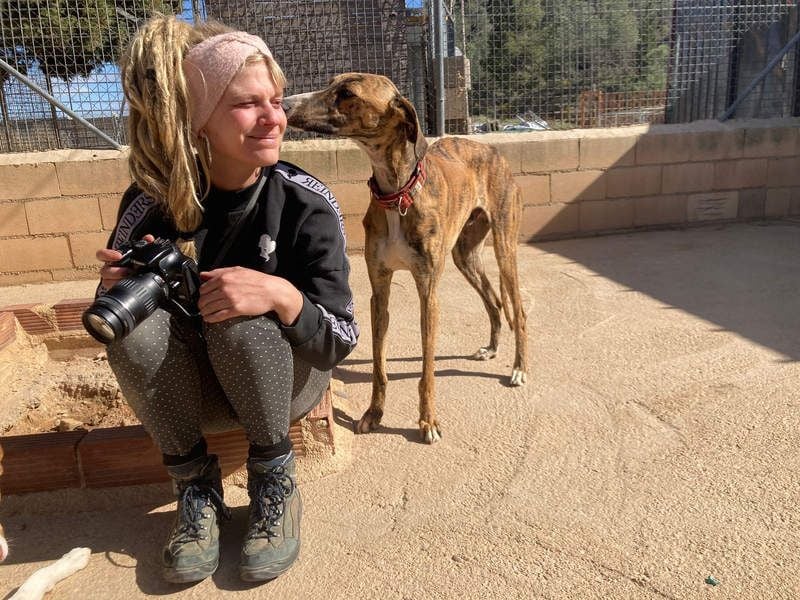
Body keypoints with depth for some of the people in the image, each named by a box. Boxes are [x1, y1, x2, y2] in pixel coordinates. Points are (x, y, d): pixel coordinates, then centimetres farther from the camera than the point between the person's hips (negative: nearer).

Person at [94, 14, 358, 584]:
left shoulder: (307, 204, -20)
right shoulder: (151, 201, -14)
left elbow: (341, 341, -20)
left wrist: (281, 296, -40)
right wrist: (116, 288, -27)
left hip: (283, 376, -2)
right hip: (188, 385, 2)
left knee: (245, 319, -32)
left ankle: (274, 479, -8)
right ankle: (196, 486, -7)